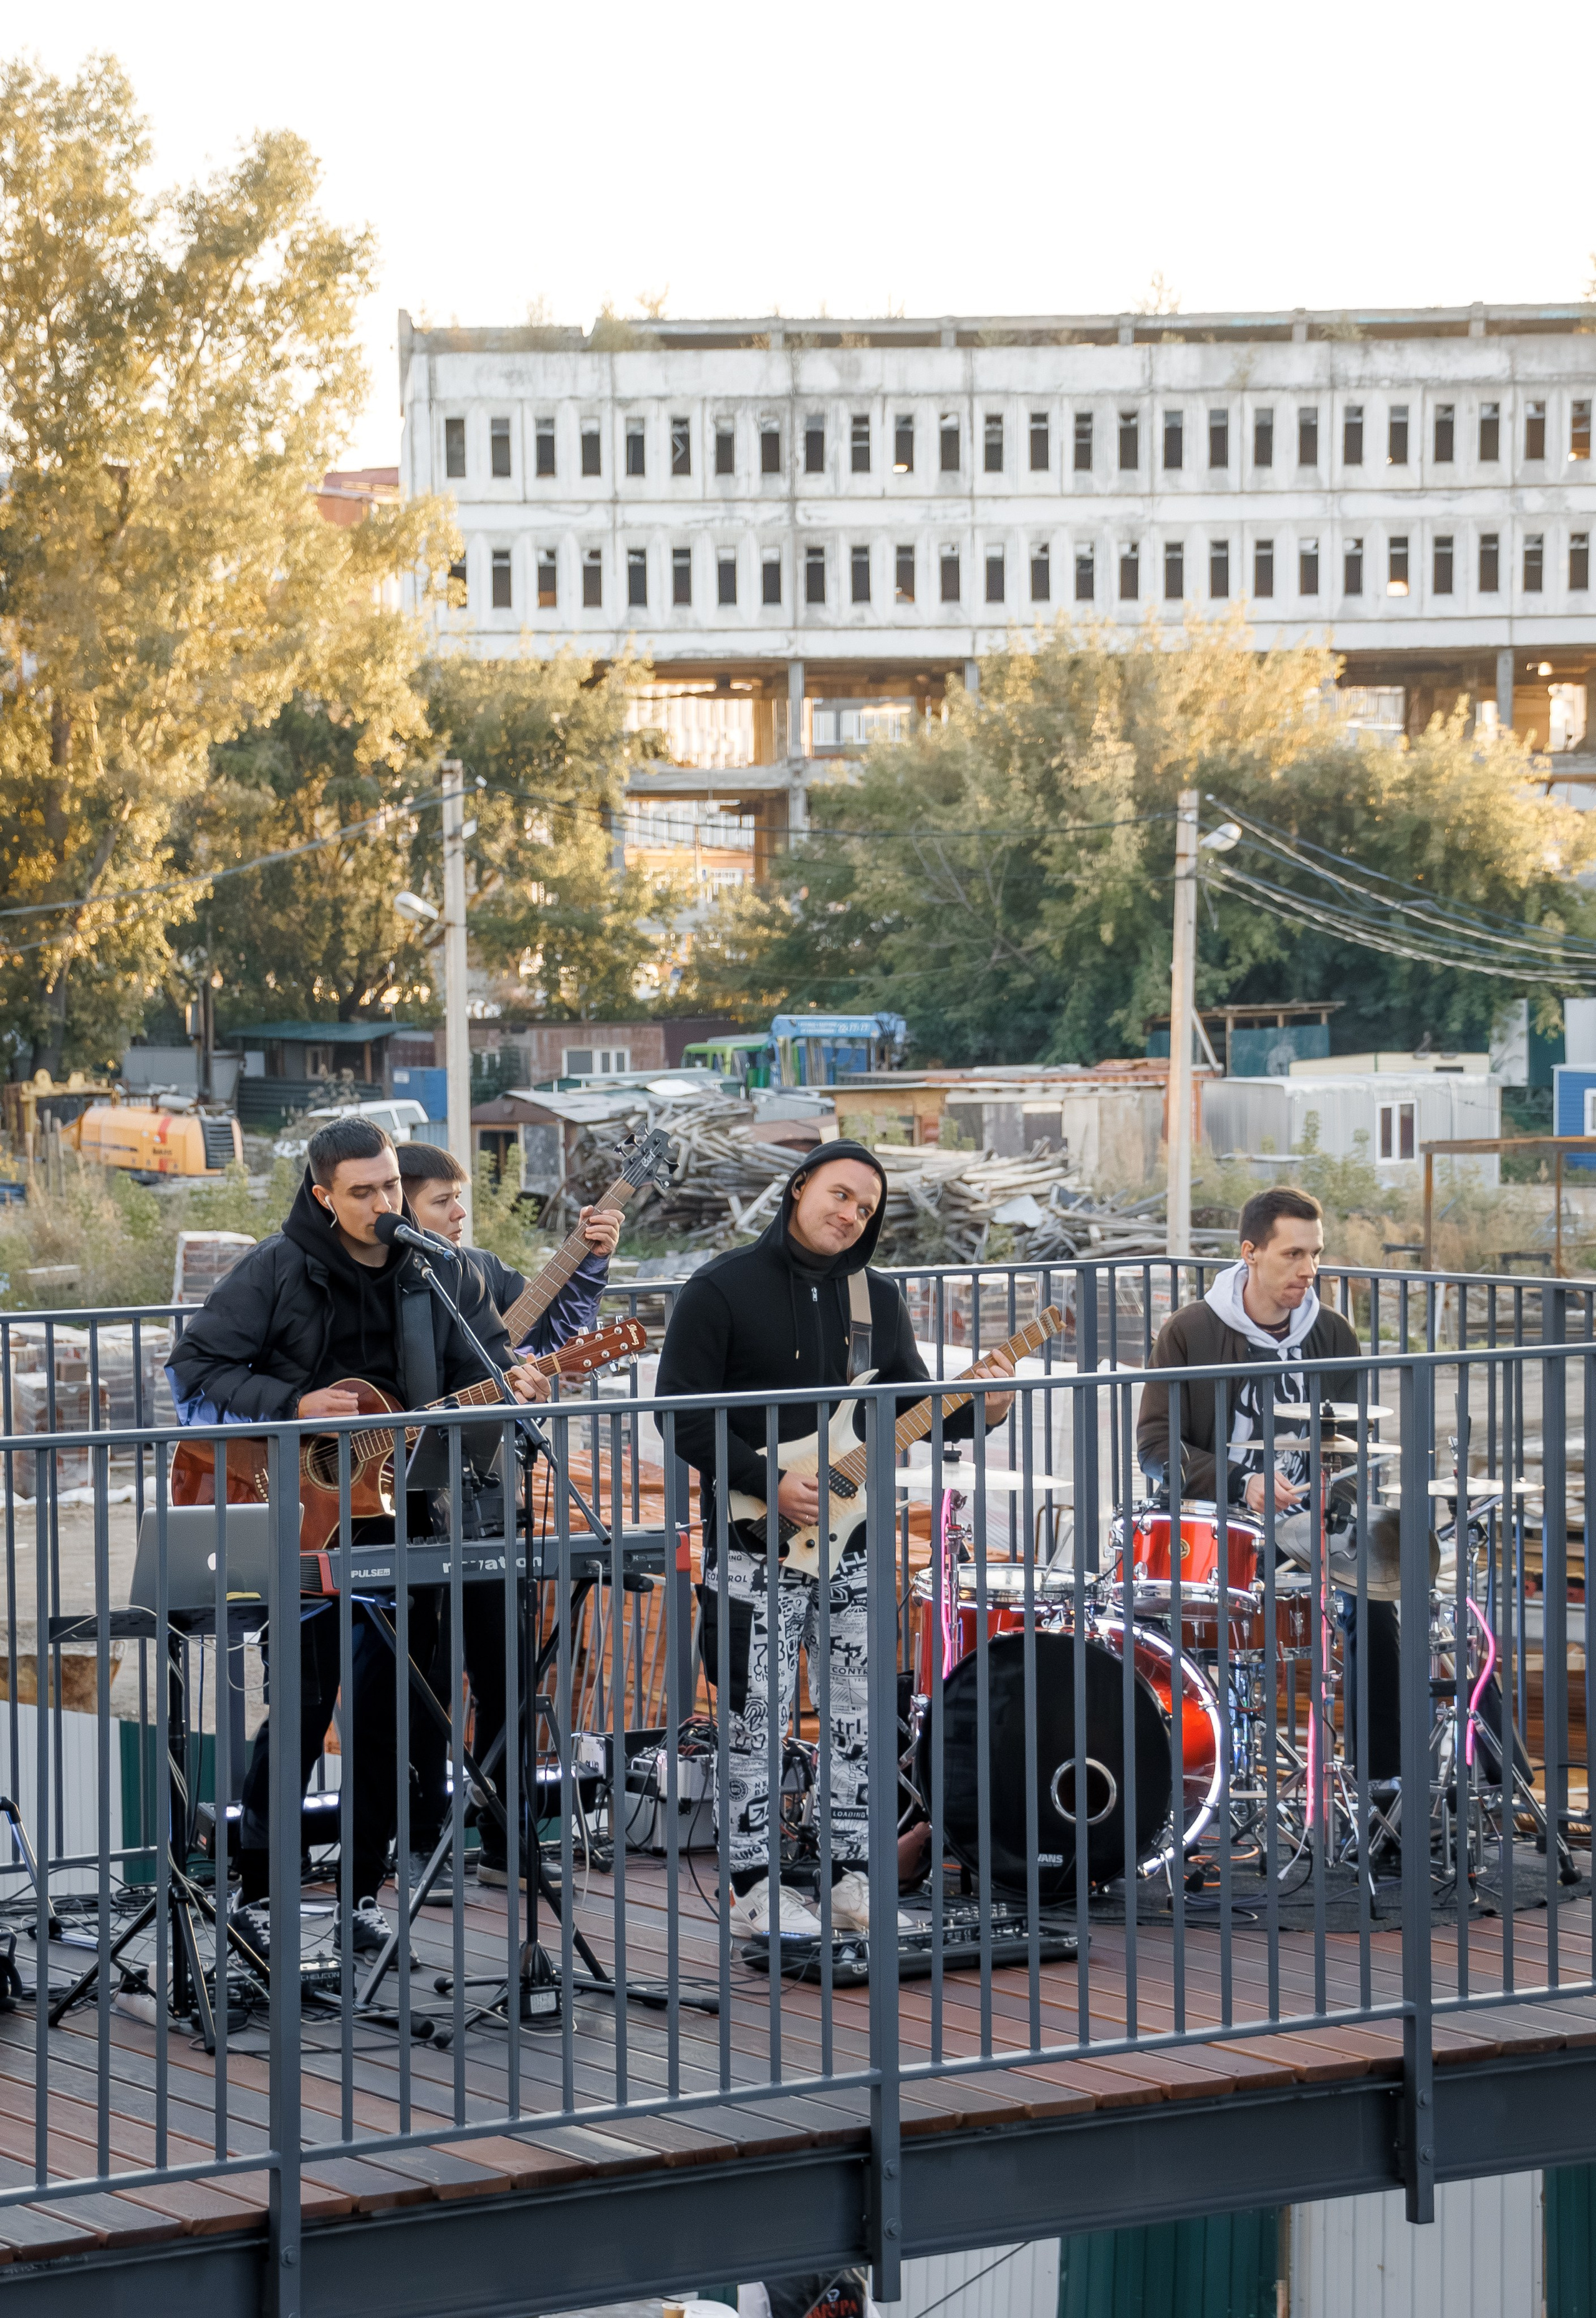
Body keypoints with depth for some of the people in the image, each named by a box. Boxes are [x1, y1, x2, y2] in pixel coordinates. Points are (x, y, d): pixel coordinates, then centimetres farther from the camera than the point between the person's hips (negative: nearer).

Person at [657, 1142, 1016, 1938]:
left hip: (852, 1538, 5)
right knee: (756, 1719, -2)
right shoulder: (722, 1290, -6)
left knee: (861, 1715, 7)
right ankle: (755, 1888, 7)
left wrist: (978, 1410, -9)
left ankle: (851, 1879, 15)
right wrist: (768, 1485, -18)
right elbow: (682, 1413, -10)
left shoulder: (877, 1297, 10)